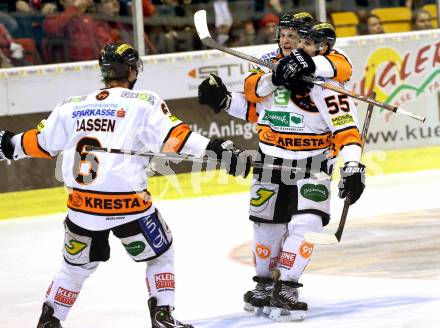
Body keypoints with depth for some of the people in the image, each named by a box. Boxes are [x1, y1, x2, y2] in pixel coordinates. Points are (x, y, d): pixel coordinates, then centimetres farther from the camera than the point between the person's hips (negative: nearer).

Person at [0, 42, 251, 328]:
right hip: (127, 202, -4)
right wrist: (214, 149, -19)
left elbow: (42, 142, 19)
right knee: (160, 254, 18)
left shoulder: (72, 106, 9)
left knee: (77, 264, 24)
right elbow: (172, 137, -16)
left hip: (82, 204, 4)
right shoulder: (144, 103, -4)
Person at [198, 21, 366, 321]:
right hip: (271, 164, 5)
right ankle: (265, 285, 34)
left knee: (304, 225, -18)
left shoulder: (326, 86, -14)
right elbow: (252, 109, 16)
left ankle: (285, 290, -12)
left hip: (312, 169, -5)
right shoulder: (271, 72, 2)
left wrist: (353, 168, -27)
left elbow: (347, 130, -18)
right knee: (267, 227, 13)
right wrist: (223, 100, 1)